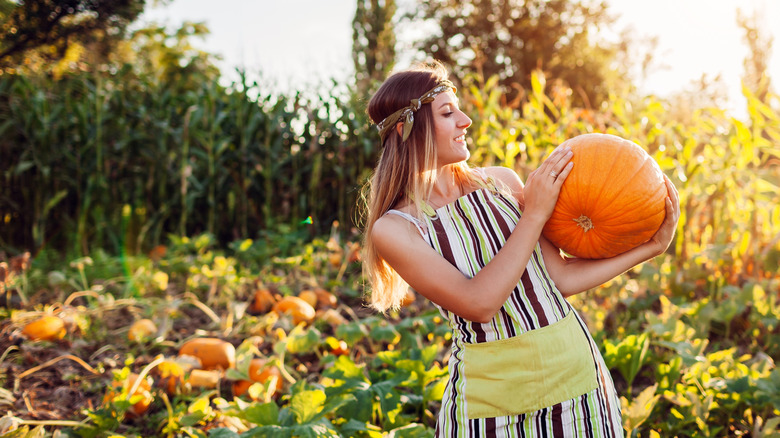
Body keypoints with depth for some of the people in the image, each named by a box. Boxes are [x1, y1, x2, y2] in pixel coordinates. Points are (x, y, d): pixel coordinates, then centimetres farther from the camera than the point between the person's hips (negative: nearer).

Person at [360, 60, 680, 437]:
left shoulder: (501, 182, 3)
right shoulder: (393, 229, -10)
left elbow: (562, 278, 5)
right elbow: (479, 303, -19)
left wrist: (652, 246, 4)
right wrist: (535, 214, -15)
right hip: (492, 391, -4)